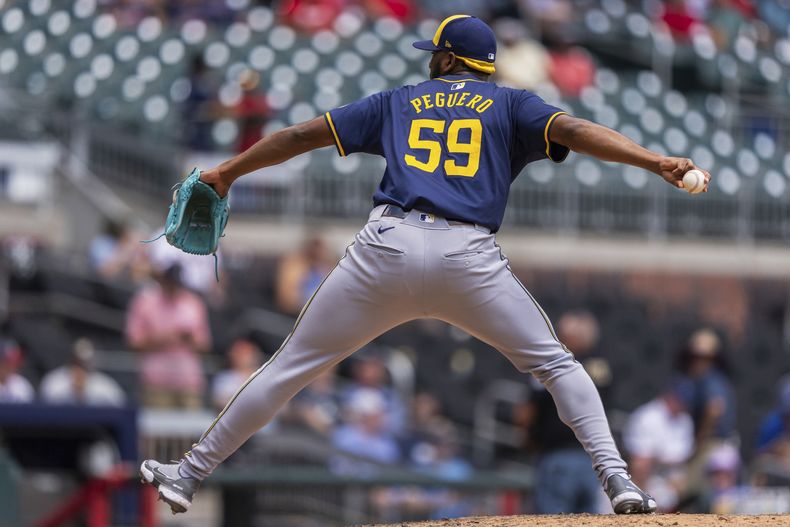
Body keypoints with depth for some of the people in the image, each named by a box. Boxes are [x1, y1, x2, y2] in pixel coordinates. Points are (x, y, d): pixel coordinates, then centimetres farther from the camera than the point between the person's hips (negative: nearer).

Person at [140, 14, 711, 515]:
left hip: (387, 246, 1)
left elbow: (302, 135, 28)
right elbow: (573, 130, -1)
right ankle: (618, 481, -7)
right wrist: (656, 161, -10)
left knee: (291, 367, 11)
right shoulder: (510, 105, 18)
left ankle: (190, 475, 16)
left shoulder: (399, 102, 24)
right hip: (470, 258, -1)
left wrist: (229, 172, 40)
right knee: (555, 363, 10)